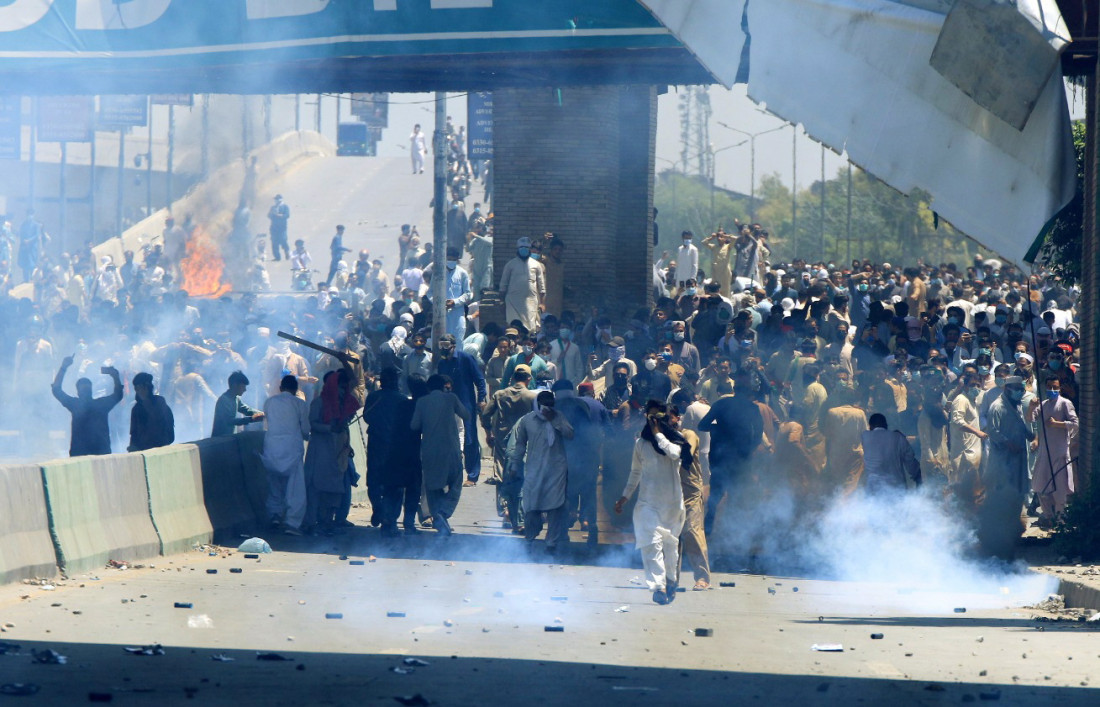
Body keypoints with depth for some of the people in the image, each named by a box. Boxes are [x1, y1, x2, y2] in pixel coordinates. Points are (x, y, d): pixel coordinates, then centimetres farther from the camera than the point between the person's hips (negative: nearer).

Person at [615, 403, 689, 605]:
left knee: (670, 543, 8)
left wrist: (658, 434, -13)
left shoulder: (675, 439, 3)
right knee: (651, 544, -14)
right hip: (648, 501, 0)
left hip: (672, 500, 0)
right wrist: (625, 496, 18)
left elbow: (675, 453, -21)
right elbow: (635, 472, 19)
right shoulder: (641, 443, 9)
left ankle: (670, 580, 29)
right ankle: (658, 587, -21)